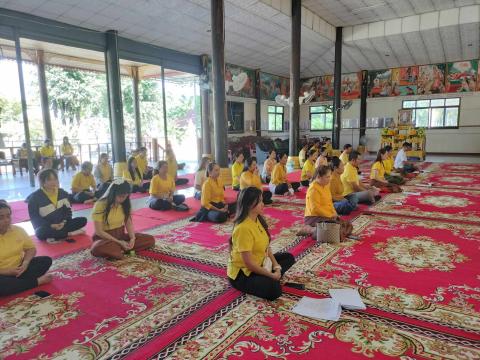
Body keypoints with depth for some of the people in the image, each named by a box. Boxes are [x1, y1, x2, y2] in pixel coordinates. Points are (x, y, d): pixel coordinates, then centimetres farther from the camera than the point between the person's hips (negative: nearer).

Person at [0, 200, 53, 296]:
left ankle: (14, 282, -20)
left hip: (20, 268, 5)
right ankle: (37, 281, -18)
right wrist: (8, 272, -26)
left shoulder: (18, 230, -1)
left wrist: (25, 263, -13)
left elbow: (31, 248, 7)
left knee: (46, 260, -10)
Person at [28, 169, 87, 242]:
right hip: (46, 228, -4)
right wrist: (51, 225, -23)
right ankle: (69, 233, -24)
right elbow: (34, 218, -10)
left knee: (83, 220, -15)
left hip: (61, 224, 4)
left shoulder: (62, 193, 6)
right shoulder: (35, 197, -9)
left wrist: (64, 222, -13)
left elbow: (68, 210, 8)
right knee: (41, 232, -40)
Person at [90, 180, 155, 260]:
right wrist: (119, 242, -21)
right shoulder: (100, 205, -18)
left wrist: (132, 238, -17)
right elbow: (99, 231, -17)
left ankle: (117, 249, -19)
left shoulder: (125, 204, -2)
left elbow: (128, 223, 2)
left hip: (121, 235, 5)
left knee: (150, 239, -13)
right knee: (97, 249, -42)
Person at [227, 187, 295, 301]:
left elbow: (266, 246, 4)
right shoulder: (243, 228, -28)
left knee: (289, 257, 15)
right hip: (242, 273, -10)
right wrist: (271, 275, -18)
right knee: (274, 289, -32)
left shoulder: (258, 220, 1)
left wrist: (276, 266, -9)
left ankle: (266, 279, -1)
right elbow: (248, 263, -26)